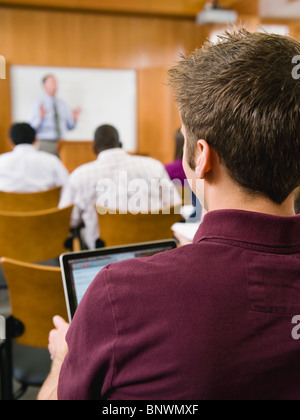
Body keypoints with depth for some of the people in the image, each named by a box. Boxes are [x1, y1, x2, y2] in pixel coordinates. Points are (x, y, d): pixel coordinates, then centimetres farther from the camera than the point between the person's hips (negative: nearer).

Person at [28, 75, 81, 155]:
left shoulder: (63, 104, 13)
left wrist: (74, 118, -2)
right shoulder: (38, 105, 0)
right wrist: (40, 117, -22)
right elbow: (31, 127, -8)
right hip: (46, 144, -4)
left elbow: (70, 127, 16)